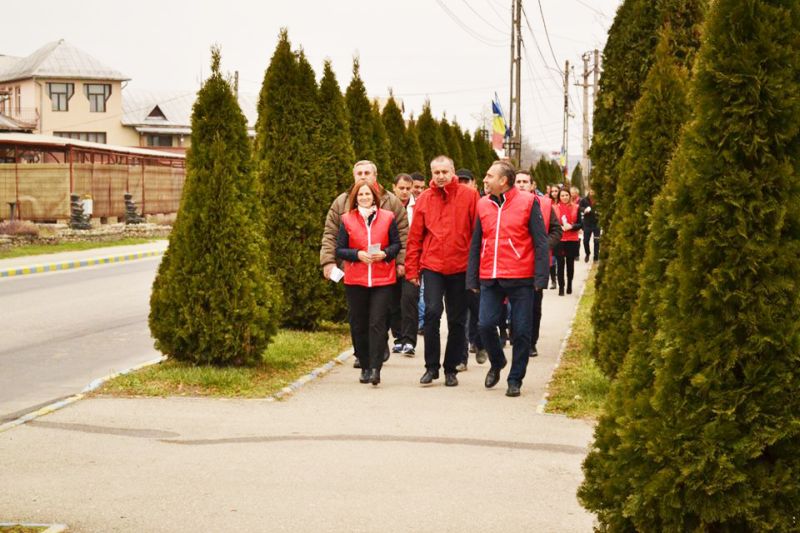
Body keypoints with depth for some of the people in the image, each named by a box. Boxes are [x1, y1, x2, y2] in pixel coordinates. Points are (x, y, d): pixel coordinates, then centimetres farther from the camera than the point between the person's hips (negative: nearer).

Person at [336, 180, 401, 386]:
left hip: (382, 279, -1)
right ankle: (365, 367, 19)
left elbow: (396, 244, 8)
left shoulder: (387, 217, 4)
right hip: (355, 281, 1)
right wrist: (358, 254, -13)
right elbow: (339, 250, 4)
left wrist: (385, 253, -12)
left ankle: (375, 369, -11)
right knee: (358, 325, 7)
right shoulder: (347, 220, 5)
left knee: (378, 323, -9)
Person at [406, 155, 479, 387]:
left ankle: (451, 368, 19)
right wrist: (412, 269, 3)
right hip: (432, 266, 0)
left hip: (461, 267, 0)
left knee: (457, 321, 7)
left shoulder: (469, 196, -1)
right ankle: (431, 366, -2)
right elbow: (415, 237, 6)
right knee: (432, 312, -14)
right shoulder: (424, 199, 4)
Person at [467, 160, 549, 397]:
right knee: (485, 324, -5)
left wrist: (540, 278, -10)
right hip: (490, 279, 3)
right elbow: (475, 244, 14)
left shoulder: (528, 202, -3)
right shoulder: (483, 205, 9)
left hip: (520, 279, -3)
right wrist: (472, 279, 9)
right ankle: (497, 363, 22)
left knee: (521, 331, 1)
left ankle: (515, 380, 15)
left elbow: (540, 242, -3)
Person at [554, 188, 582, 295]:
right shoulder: (555, 208, 1)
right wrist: (560, 227, -15)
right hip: (559, 240, -1)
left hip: (572, 240, 1)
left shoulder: (575, 208, 3)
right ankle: (561, 287, 1)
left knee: (570, 263, 9)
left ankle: (569, 285, 23)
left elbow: (579, 224, 4)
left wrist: (571, 226, -15)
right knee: (560, 264, -4)